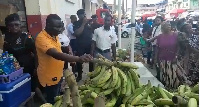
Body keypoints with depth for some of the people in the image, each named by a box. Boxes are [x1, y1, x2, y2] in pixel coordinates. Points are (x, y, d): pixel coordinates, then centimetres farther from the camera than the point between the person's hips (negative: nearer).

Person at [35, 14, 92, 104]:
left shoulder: (54, 35, 2)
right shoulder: (41, 38, -27)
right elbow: (56, 55, -41)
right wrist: (79, 59, -51)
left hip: (57, 75, 8)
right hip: (49, 77, -8)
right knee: (52, 102, 9)